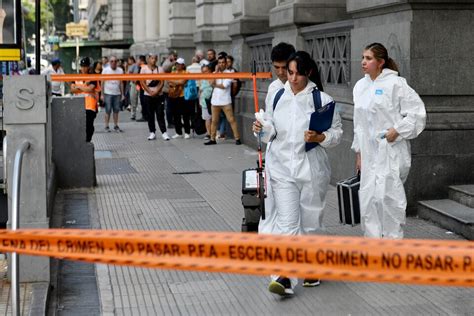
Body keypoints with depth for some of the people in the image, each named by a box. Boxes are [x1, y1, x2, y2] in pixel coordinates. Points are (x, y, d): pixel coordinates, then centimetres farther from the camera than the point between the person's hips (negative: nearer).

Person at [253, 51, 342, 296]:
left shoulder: (322, 100, -4)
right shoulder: (277, 98, 5)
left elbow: (337, 133, 0)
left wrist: (320, 138, -18)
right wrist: (262, 129, -7)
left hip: (311, 168, -1)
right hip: (282, 167, 1)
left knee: (309, 221, 12)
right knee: (287, 223, -8)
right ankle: (285, 276, -13)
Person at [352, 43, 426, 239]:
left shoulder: (395, 83, -7)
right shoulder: (360, 86, 12)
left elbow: (417, 111, -7)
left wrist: (397, 131, -14)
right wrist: (358, 153, 16)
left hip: (390, 151, -6)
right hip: (369, 152, 6)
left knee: (388, 196, -7)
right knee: (368, 198, 5)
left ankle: (393, 238, 7)